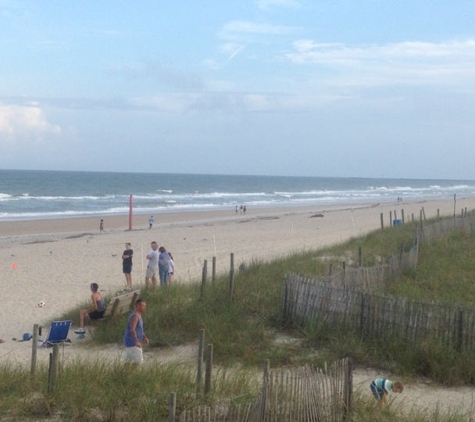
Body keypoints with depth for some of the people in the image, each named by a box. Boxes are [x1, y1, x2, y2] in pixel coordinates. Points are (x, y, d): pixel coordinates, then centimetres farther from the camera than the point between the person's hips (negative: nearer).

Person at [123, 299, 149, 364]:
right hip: (132, 343, -10)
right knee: (139, 361, -9)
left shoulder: (138, 316, 15)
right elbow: (132, 330, -30)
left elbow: (140, 329, 25)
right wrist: (136, 341, -38)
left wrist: (145, 338, 10)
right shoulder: (135, 316, -18)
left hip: (130, 343, 10)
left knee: (129, 362, 10)